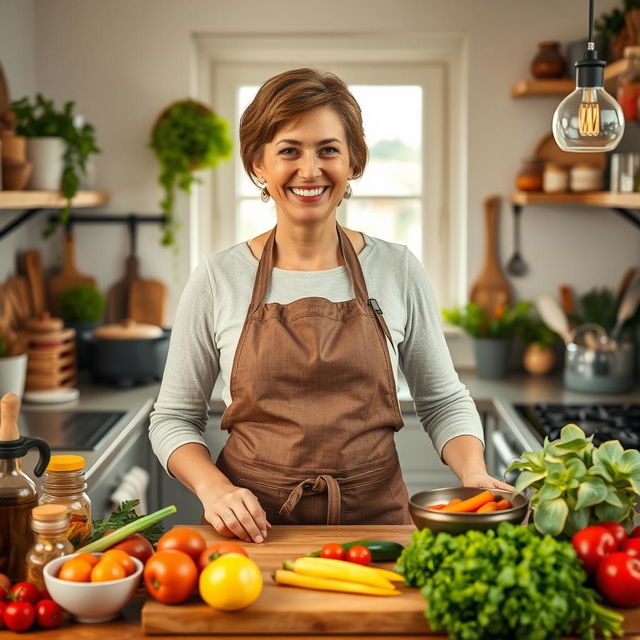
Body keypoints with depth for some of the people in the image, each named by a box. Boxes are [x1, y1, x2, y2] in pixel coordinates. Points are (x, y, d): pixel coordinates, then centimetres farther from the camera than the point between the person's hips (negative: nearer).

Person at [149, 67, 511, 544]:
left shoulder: (398, 270, 3)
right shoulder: (219, 279, 1)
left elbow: (443, 401, 12)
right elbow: (174, 418, 7)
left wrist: (474, 473, -6)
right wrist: (214, 489, -11)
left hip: (376, 518, 1)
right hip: (254, 530, 0)